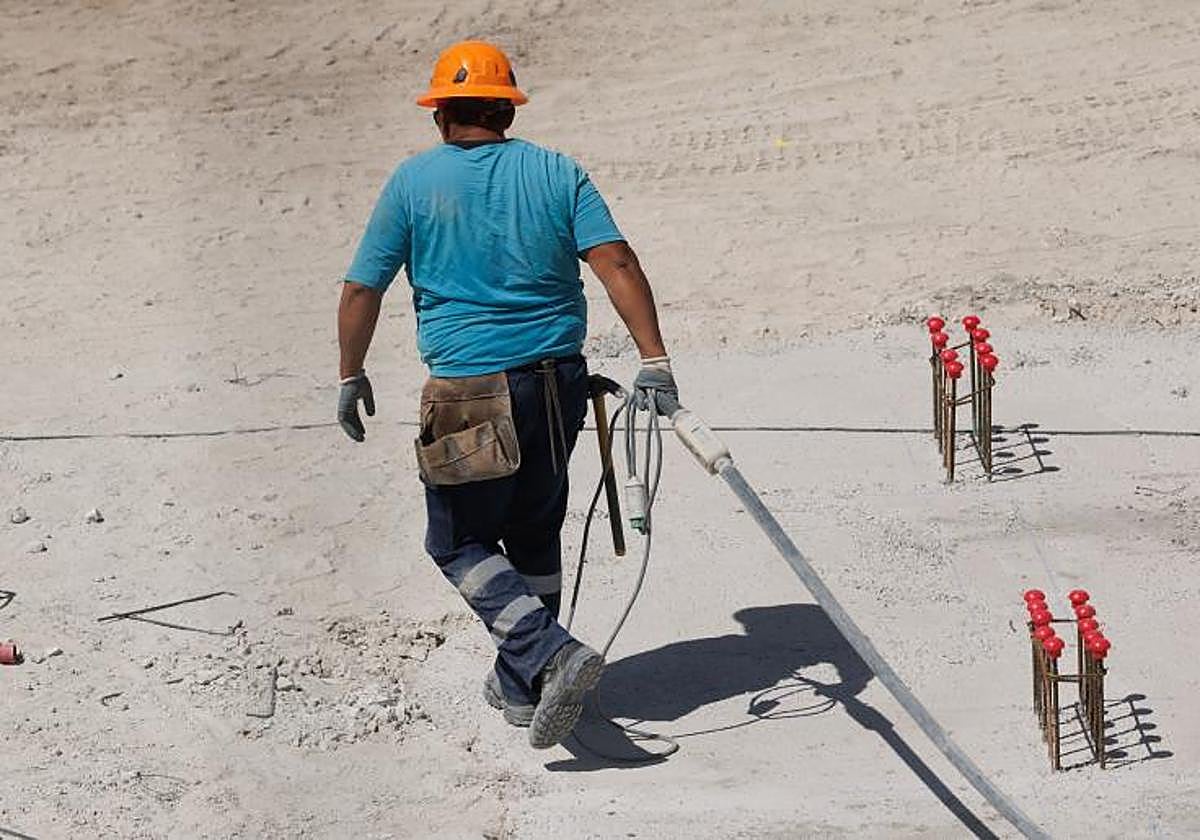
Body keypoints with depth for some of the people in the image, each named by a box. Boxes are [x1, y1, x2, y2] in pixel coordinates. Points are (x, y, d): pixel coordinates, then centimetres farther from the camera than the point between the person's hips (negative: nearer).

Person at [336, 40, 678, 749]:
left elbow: (362, 291, 1)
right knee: (535, 534, 20)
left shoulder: (415, 181, -1)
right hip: (560, 382, 4)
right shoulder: (557, 173, 5)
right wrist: (654, 360, -11)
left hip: (471, 393, -4)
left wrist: (352, 378, 14)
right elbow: (617, 264, -8)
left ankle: (550, 656, -11)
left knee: (461, 544, 9)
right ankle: (520, 687, 27)